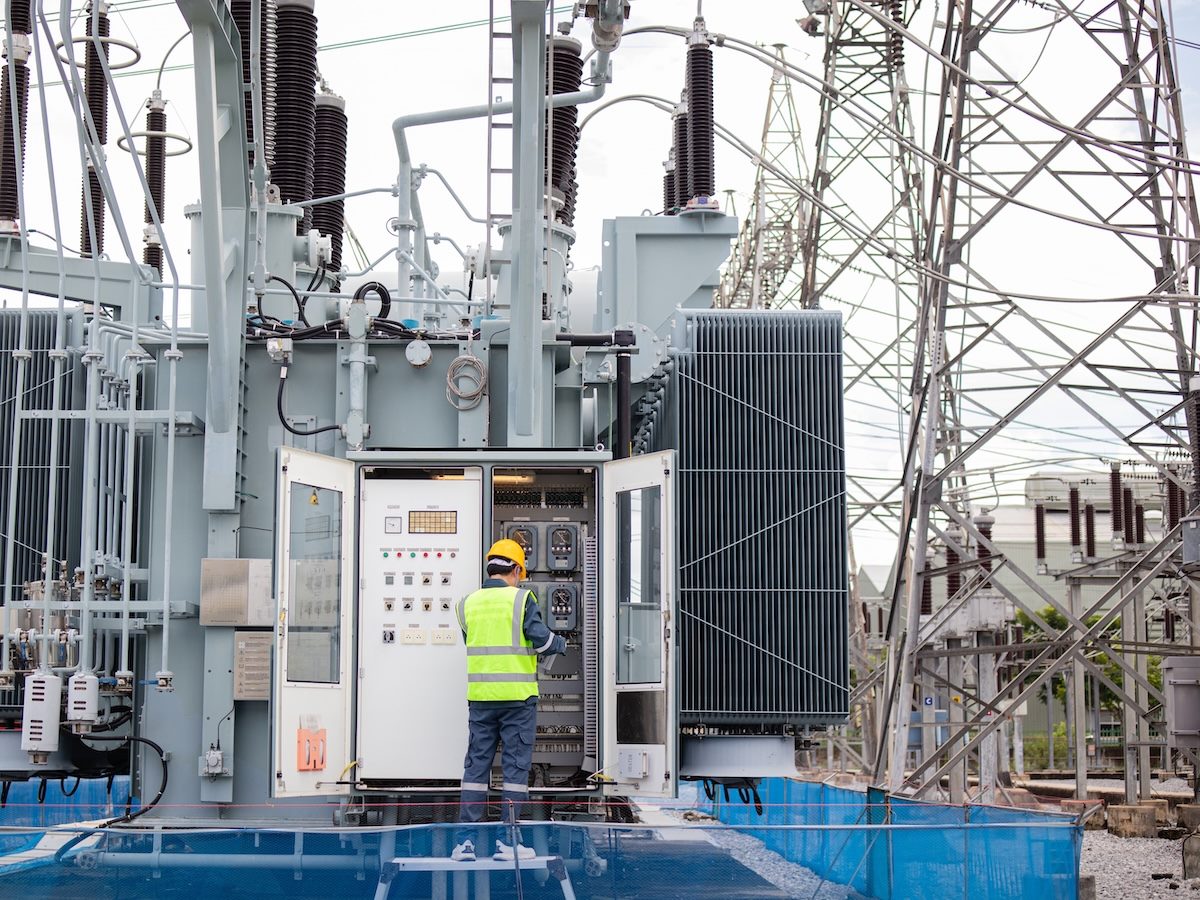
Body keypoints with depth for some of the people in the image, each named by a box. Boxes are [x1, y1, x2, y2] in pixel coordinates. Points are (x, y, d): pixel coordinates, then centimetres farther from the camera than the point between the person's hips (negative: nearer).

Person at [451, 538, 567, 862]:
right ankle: (507, 841, 4)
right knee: (516, 765, 4)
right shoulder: (521, 599, -6)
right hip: (517, 695, -4)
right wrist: (561, 644, 10)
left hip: (480, 695, 4)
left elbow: (473, 643, 14)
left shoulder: (469, 603, 7)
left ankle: (465, 840, 6)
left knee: (476, 764, 8)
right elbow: (541, 638, -10)